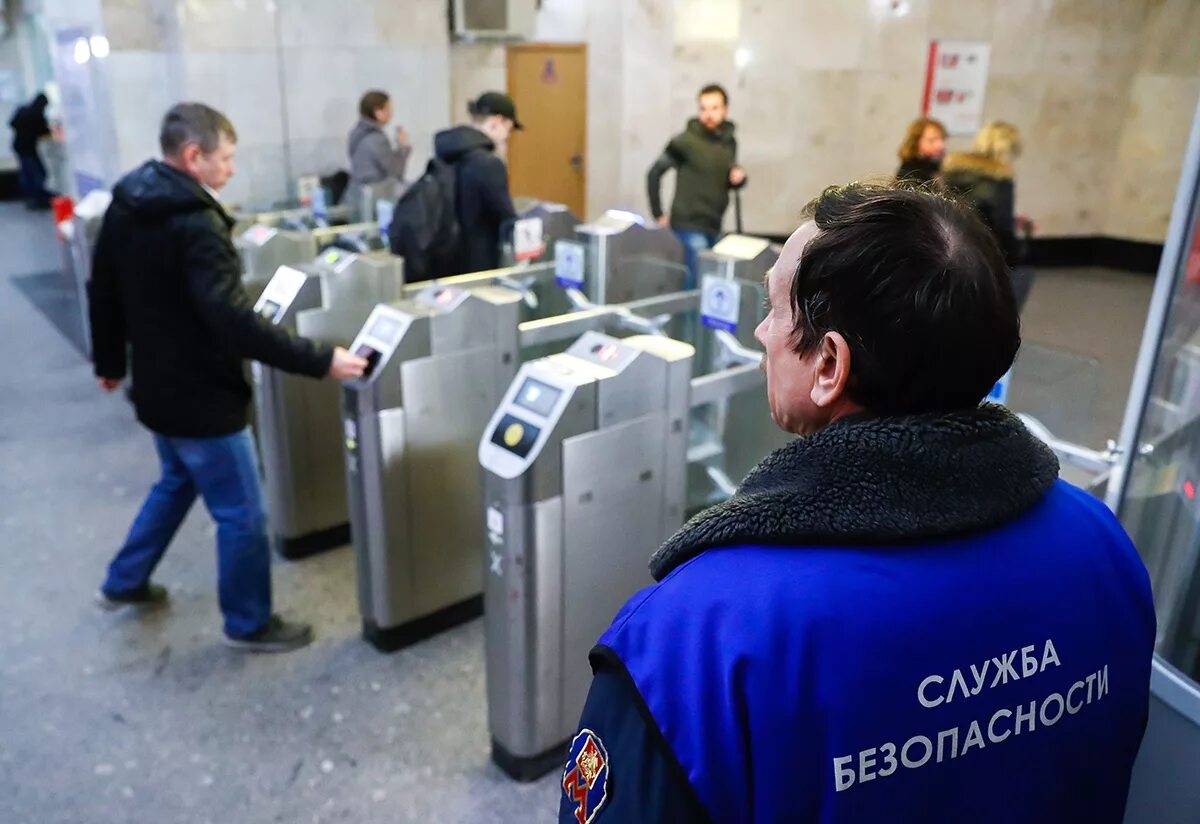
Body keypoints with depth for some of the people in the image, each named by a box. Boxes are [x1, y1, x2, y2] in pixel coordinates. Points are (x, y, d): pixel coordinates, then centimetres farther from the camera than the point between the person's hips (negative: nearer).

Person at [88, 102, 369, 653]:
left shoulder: (125, 205, 4)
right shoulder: (195, 223, -25)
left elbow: (102, 290, 14)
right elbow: (234, 322, -34)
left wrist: (110, 360, 26)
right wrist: (320, 361, -34)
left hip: (157, 386, 10)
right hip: (200, 396, -9)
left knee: (177, 481, 30)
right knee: (241, 514, 5)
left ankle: (124, 584, 44)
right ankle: (249, 624, 20)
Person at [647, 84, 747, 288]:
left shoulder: (729, 141, 8)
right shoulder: (686, 141, -11)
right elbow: (654, 174, -7)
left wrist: (739, 178, -2)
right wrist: (659, 215, -9)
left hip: (714, 227, 7)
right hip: (689, 227, -6)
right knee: (696, 286, -7)